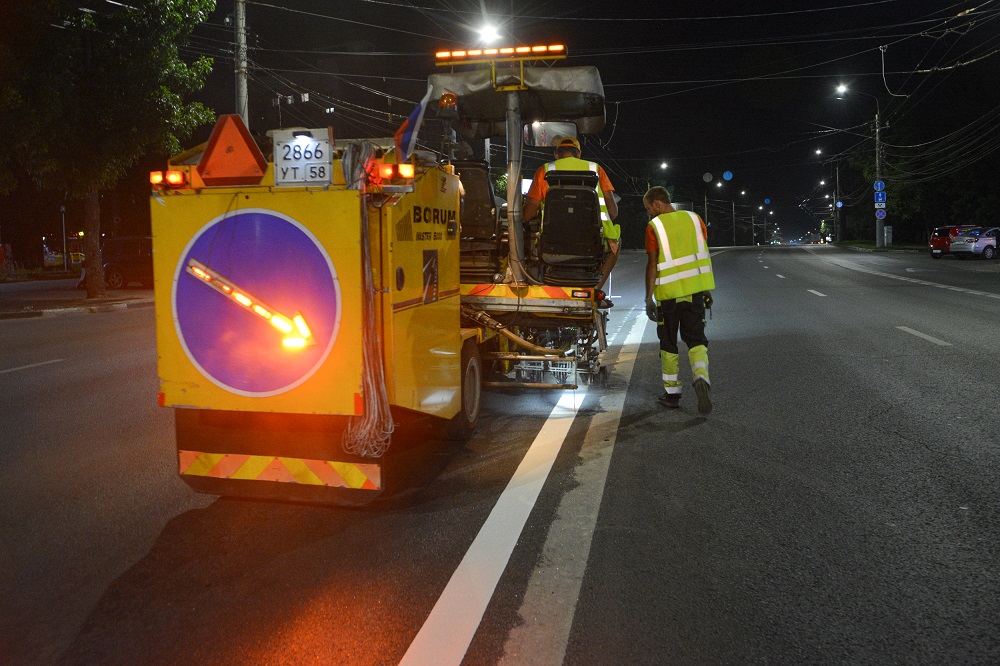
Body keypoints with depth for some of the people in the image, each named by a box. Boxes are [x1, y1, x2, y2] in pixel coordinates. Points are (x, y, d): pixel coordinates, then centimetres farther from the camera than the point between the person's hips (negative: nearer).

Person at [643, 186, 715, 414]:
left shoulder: (654, 226, -6)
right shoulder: (694, 219, 7)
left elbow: (652, 264, -10)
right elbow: (704, 256, 9)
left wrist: (649, 298, -7)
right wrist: (707, 290, 16)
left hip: (668, 293, -3)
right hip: (695, 289, 3)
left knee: (668, 343, 11)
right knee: (696, 339, 8)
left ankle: (672, 393, 18)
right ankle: (701, 379, -18)